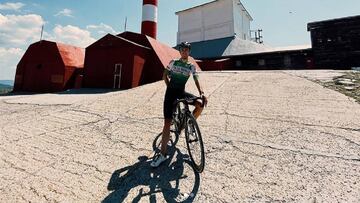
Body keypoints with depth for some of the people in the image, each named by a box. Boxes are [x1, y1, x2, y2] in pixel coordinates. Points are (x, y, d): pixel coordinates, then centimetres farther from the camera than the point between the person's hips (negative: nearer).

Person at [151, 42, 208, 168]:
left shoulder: (192, 67, 8)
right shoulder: (173, 62, 5)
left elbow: (196, 81, -1)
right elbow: (164, 75, 11)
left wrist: (202, 93, -16)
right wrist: (169, 86, 1)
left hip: (181, 92, 3)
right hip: (171, 92, -2)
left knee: (200, 104, -22)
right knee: (167, 122, -12)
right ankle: (162, 154, -8)